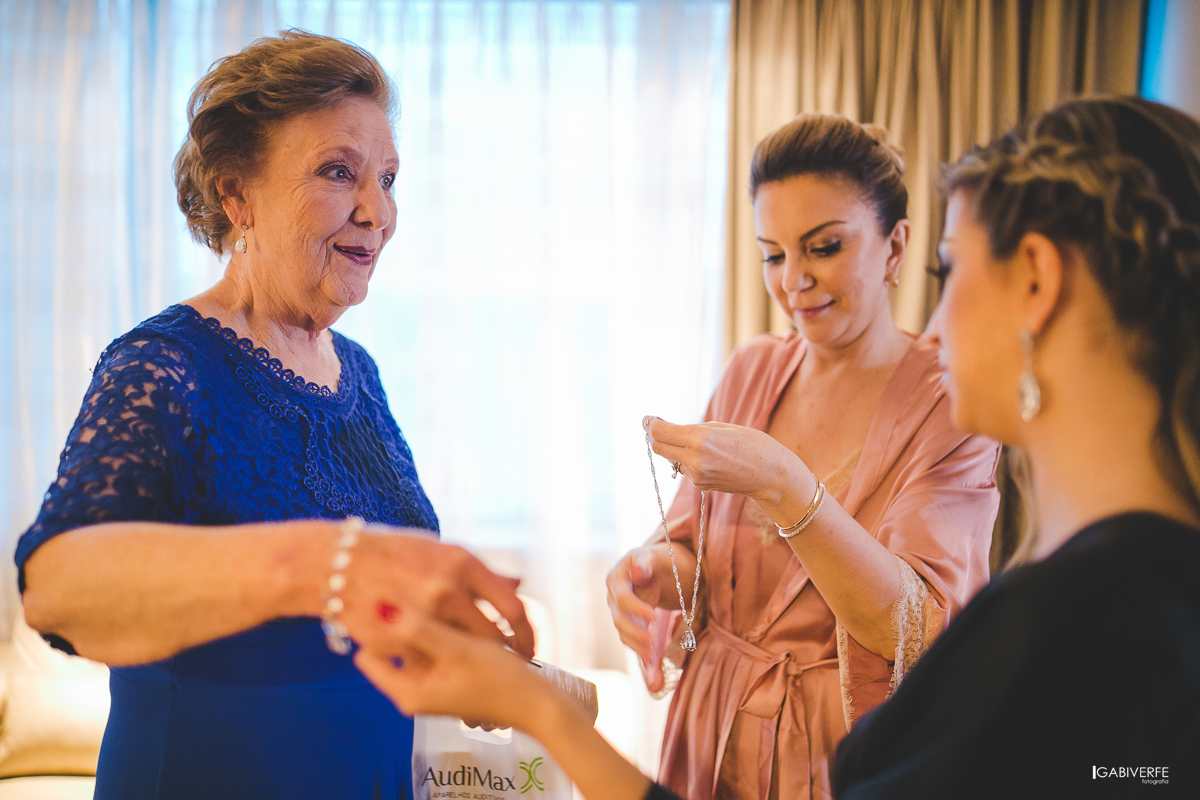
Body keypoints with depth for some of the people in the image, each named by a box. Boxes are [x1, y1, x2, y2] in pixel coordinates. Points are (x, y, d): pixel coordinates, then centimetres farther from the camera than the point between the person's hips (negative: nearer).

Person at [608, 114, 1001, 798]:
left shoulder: (952, 408, -15)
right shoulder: (750, 373, -1)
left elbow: (918, 630, -23)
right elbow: (696, 552, 3)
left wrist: (783, 487, -34)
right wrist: (657, 568, -20)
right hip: (715, 735, 4)